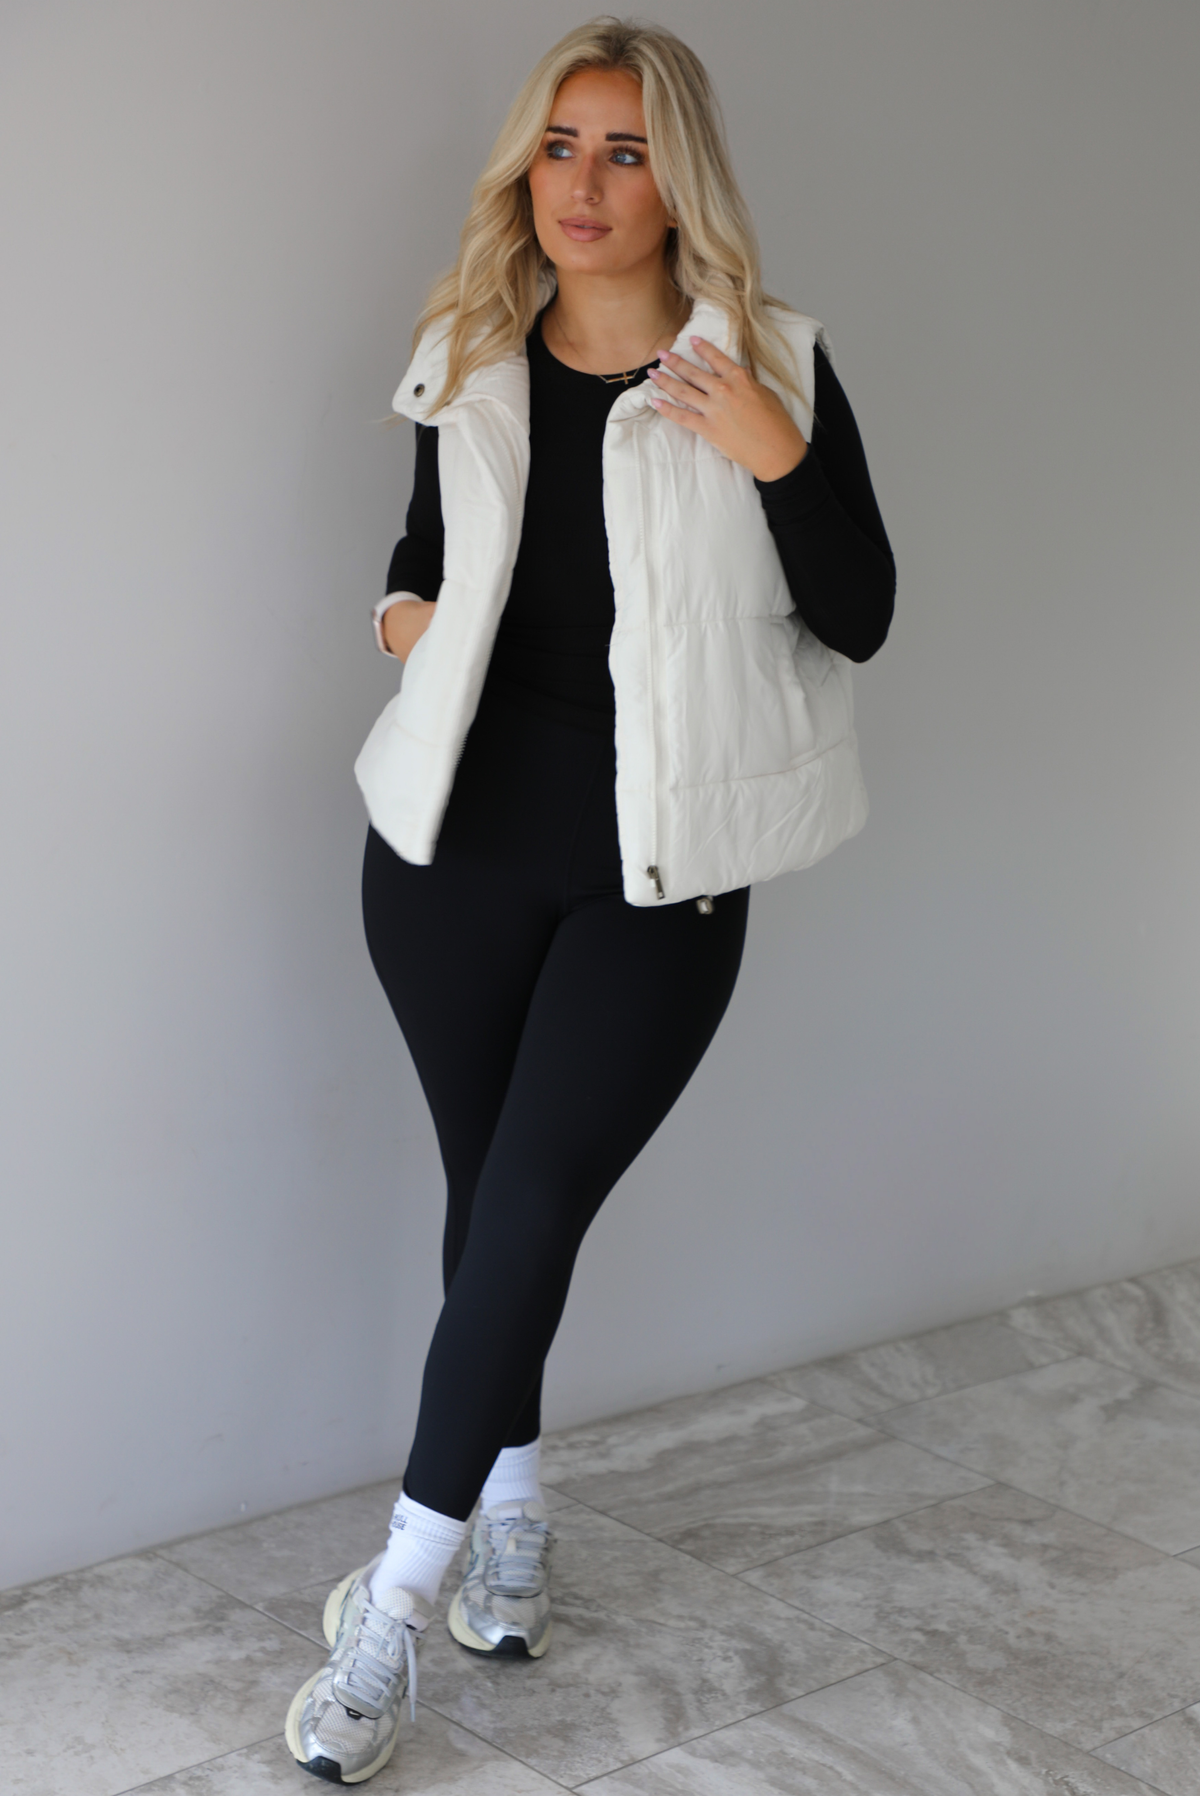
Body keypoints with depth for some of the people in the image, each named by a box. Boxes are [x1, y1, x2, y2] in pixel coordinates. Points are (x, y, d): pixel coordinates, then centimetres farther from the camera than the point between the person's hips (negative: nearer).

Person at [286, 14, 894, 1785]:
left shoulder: (771, 367, -4)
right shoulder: (469, 367, 6)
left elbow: (860, 623, -5)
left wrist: (778, 460, -19)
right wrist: (405, 610, 1)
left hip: (655, 876, -3)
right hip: (457, 846, 4)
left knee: (531, 1206, -7)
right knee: (492, 1193, 12)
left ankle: (400, 1593, 5)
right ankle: (513, 1514, 31)